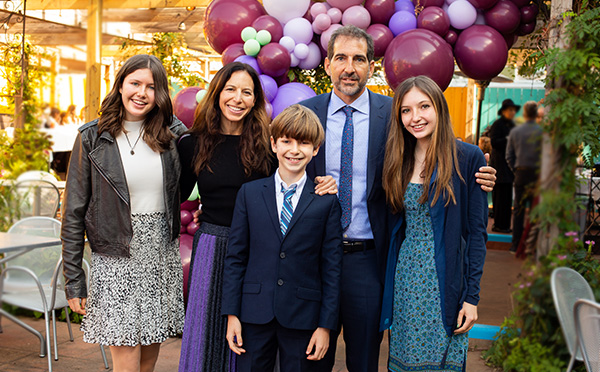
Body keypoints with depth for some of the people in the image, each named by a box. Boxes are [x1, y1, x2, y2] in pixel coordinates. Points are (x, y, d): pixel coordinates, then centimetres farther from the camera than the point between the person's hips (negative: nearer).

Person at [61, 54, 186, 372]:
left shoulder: (173, 134, 4)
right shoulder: (92, 138, -3)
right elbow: (74, 213, -2)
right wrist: (74, 281, -3)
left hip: (162, 258, 3)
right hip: (117, 260, -3)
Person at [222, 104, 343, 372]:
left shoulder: (327, 201, 0)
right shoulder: (249, 193, 5)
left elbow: (332, 266, -1)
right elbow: (235, 256, 5)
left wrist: (326, 324, -4)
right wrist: (232, 313, 0)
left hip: (302, 317, -1)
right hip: (255, 314, 1)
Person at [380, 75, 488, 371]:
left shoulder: (468, 157, -7)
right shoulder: (399, 160, 7)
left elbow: (476, 231, -7)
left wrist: (472, 296, -9)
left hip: (445, 283, -4)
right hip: (405, 279, 4)